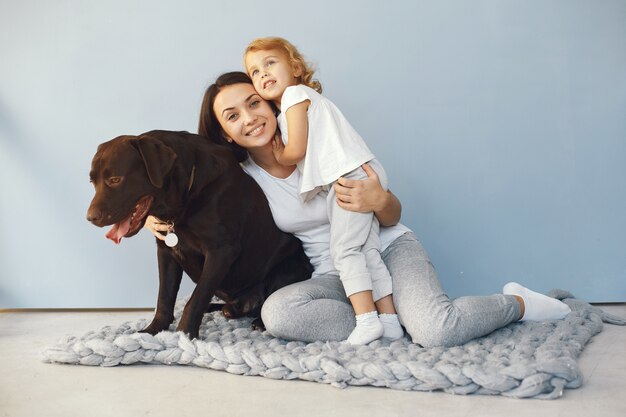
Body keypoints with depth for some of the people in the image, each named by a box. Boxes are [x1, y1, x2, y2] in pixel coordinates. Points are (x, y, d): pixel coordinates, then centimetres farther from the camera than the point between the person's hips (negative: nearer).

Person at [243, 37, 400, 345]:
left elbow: (296, 151, -6)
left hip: (351, 175, -10)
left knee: (345, 249, -11)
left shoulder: (295, 93, 1)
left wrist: (279, 158, 12)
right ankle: (389, 320, 4)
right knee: (367, 252, 5)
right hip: (365, 178, 10)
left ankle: (366, 318, -15)